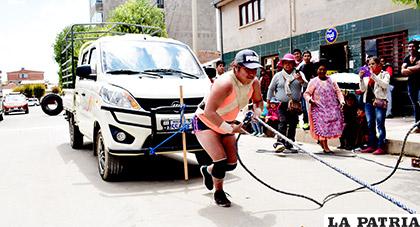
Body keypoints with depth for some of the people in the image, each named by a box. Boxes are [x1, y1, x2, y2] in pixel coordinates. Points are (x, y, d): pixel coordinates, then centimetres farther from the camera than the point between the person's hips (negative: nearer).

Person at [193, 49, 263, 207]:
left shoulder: (254, 82, -11)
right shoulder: (226, 83, -34)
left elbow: (258, 101, 10)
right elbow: (209, 112, -37)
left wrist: (257, 111, -12)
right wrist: (230, 129, -35)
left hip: (226, 124, 7)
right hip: (204, 122, -7)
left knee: (232, 164, 5)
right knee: (221, 161, -17)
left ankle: (208, 171, 38)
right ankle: (218, 192, 13)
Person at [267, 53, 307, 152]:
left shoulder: (299, 74, 8)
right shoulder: (278, 75, 9)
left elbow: (305, 84, -9)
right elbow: (271, 89, 15)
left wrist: (301, 80, -31)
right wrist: (268, 102, 13)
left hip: (295, 105, 2)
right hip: (282, 104, -2)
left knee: (293, 125, 5)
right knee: (283, 122, -17)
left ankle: (289, 143, 16)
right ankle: (279, 142, -23)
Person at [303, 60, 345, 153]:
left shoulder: (331, 81, 14)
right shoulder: (313, 82, 4)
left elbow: (338, 91, 13)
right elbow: (306, 93, 1)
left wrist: (341, 100, -2)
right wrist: (309, 99, -19)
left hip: (332, 108, 4)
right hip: (319, 108, -4)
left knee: (333, 126, -1)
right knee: (322, 127, -9)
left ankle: (321, 141, 21)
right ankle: (325, 147, -2)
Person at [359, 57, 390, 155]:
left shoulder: (384, 74, 4)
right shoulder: (367, 75, 17)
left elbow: (384, 85, -14)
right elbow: (362, 89, 13)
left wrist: (373, 75, -17)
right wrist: (361, 78, 0)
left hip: (380, 102, -5)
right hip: (368, 102, 6)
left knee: (380, 125, -8)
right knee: (370, 125, 7)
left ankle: (380, 147, -9)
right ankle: (371, 146, 13)